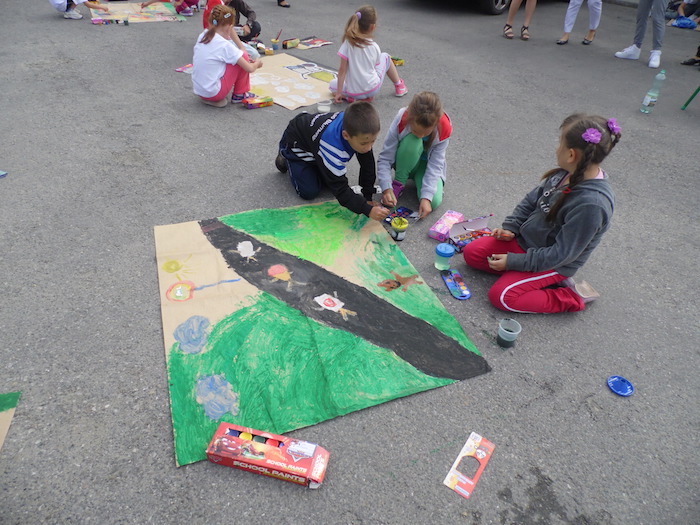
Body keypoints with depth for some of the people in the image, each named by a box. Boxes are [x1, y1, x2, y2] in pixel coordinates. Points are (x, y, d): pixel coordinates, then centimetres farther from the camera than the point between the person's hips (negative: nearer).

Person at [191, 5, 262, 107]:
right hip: (214, 93, -8)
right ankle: (239, 95, 11)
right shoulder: (225, 45, -17)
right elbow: (250, 69, -13)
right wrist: (257, 63, 10)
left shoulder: (203, 36, 3)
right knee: (243, 56, -1)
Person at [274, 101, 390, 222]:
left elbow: (367, 165, -17)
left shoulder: (360, 131, -29)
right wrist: (368, 210, -50)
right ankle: (285, 160, 13)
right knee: (309, 192, -10)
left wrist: (368, 197, -18)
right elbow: (340, 189, -42)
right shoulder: (333, 147, -46)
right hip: (295, 144, -6)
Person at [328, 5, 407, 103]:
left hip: (354, 93, -2)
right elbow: (376, 66, 7)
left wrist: (339, 93, -6)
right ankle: (399, 86, 36)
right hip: (373, 89, 2)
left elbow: (342, 70, -10)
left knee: (333, 84, 25)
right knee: (385, 56, 25)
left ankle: (352, 98, 1)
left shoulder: (348, 42, -9)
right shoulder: (375, 46, -3)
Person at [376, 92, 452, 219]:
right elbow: (385, 158, -26)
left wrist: (426, 197, -37)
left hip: (427, 164, 1)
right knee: (412, 141, -37)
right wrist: (386, 188, -39)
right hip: (404, 162, 0)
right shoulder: (401, 120, -30)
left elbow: (435, 165, -26)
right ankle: (399, 182, -13)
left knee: (434, 201, -28)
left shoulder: (444, 128, -27)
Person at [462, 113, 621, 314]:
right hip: (524, 239, 8)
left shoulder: (592, 204, -32)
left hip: (554, 263, -7)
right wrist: (511, 227, -4)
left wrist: (513, 261, -22)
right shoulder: (566, 173, -9)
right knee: (471, 252, 0)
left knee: (501, 296, -19)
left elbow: (561, 253, -27)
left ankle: (573, 297, 0)